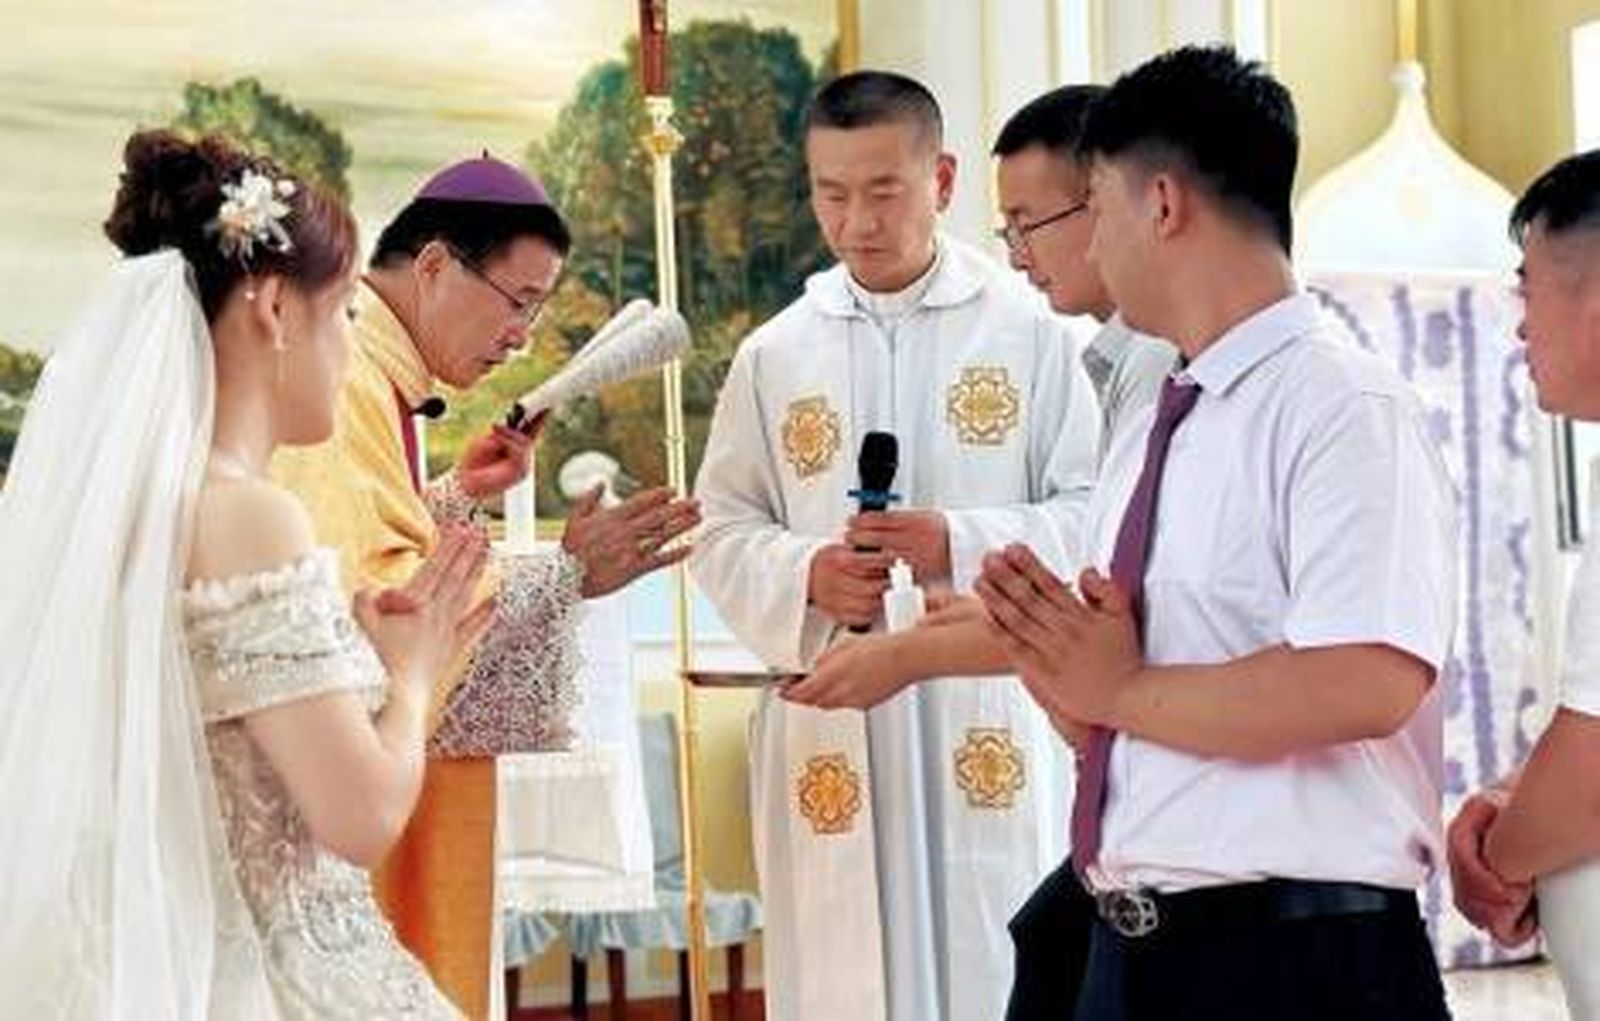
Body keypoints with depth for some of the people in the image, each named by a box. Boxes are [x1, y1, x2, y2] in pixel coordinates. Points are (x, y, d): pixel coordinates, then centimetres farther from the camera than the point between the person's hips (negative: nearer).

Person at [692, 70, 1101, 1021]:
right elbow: (724, 533, 10)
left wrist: (962, 546, -15)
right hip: (833, 718, 2)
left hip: (987, 708, -2)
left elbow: (1093, 510, 0)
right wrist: (804, 576, -11)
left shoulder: (1027, 329, 1)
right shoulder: (773, 354, 8)